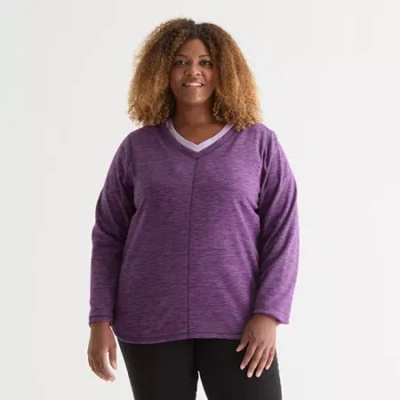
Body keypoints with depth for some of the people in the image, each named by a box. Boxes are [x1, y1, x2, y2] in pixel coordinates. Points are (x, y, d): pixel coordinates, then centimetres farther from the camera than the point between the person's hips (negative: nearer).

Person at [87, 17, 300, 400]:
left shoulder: (260, 144, 3)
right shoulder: (137, 147, 6)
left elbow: (282, 234, 0)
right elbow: (108, 237, 6)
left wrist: (267, 314, -9)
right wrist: (101, 321, 0)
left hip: (236, 325, -1)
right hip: (150, 326, 1)